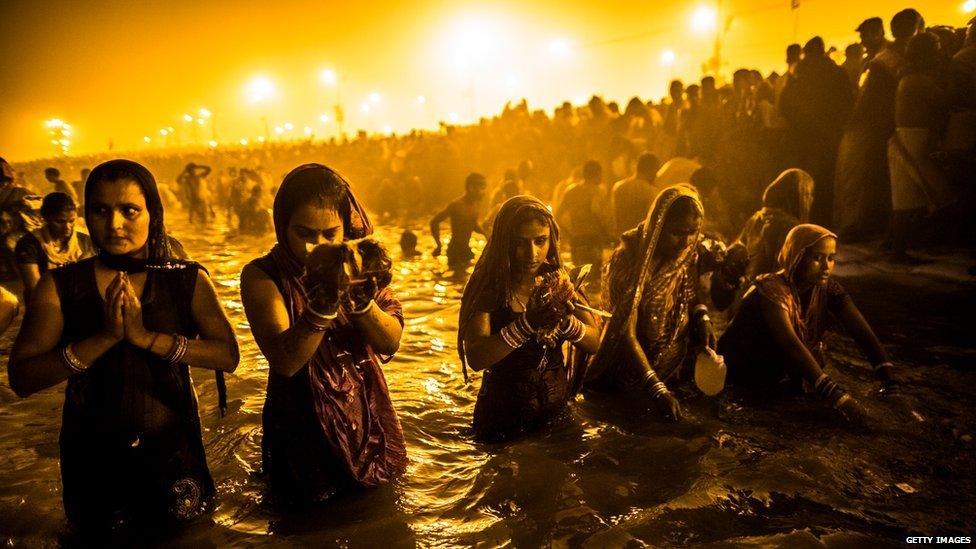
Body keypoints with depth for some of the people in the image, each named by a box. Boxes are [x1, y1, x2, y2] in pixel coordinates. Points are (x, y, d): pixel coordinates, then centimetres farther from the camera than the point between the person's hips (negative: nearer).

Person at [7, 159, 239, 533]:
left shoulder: (187, 281, -7)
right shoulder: (59, 286, -8)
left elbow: (228, 356, -17)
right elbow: (20, 380, -16)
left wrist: (147, 337, -28)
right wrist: (105, 337, -28)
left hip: (173, 453, 0)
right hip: (93, 459, 1)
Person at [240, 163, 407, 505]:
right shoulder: (262, 275, -16)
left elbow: (391, 343, -14)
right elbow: (286, 361, -27)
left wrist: (362, 297, -33)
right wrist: (324, 300, -41)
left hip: (367, 421, 3)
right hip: (302, 431, -3)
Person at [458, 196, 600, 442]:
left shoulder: (558, 284, -3)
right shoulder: (487, 288, -15)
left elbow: (596, 342, -7)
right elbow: (475, 358, -27)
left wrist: (567, 322, -27)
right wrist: (526, 324, -39)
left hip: (557, 413, 4)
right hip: (504, 420, -4)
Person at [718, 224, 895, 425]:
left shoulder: (827, 289, -9)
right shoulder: (772, 290, -29)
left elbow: (861, 331, -18)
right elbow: (791, 345, -40)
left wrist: (889, 380, -32)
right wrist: (836, 395, -48)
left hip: (784, 375, 5)